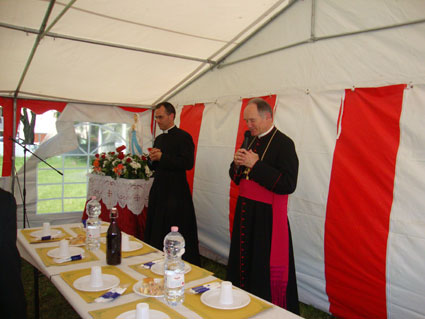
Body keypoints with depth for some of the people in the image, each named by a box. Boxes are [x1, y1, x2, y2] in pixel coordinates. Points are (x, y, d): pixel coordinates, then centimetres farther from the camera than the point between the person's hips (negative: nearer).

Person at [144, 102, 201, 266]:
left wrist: (162, 157, -17)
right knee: (156, 233, 12)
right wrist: (153, 159, -1)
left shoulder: (183, 137, -7)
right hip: (158, 190, 8)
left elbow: (188, 163, -19)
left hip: (175, 192, -8)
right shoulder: (158, 139, 17)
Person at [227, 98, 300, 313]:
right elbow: (236, 178, 17)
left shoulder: (284, 144, -12)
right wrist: (237, 164, -6)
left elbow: (288, 184, -22)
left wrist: (255, 165, -22)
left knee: (266, 269, 1)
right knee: (242, 261, 14)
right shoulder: (249, 139, 10)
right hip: (244, 211, 7)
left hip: (266, 216, -7)